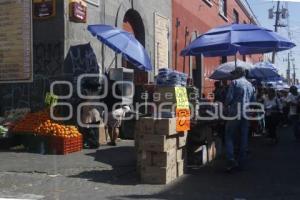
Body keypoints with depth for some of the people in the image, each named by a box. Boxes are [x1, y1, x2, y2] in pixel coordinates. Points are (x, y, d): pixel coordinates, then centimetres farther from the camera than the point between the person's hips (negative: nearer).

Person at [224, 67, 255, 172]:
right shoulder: (250, 85, 13)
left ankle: (231, 160, -12)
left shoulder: (234, 82, -6)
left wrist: (226, 105, 6)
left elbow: (229, 98, -12)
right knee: (244, 138, 10)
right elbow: (253, 101, 16)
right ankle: (241, 163, 14)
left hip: (235, 113, -6)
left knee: (229, 137, 1)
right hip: (246, 115, 6)